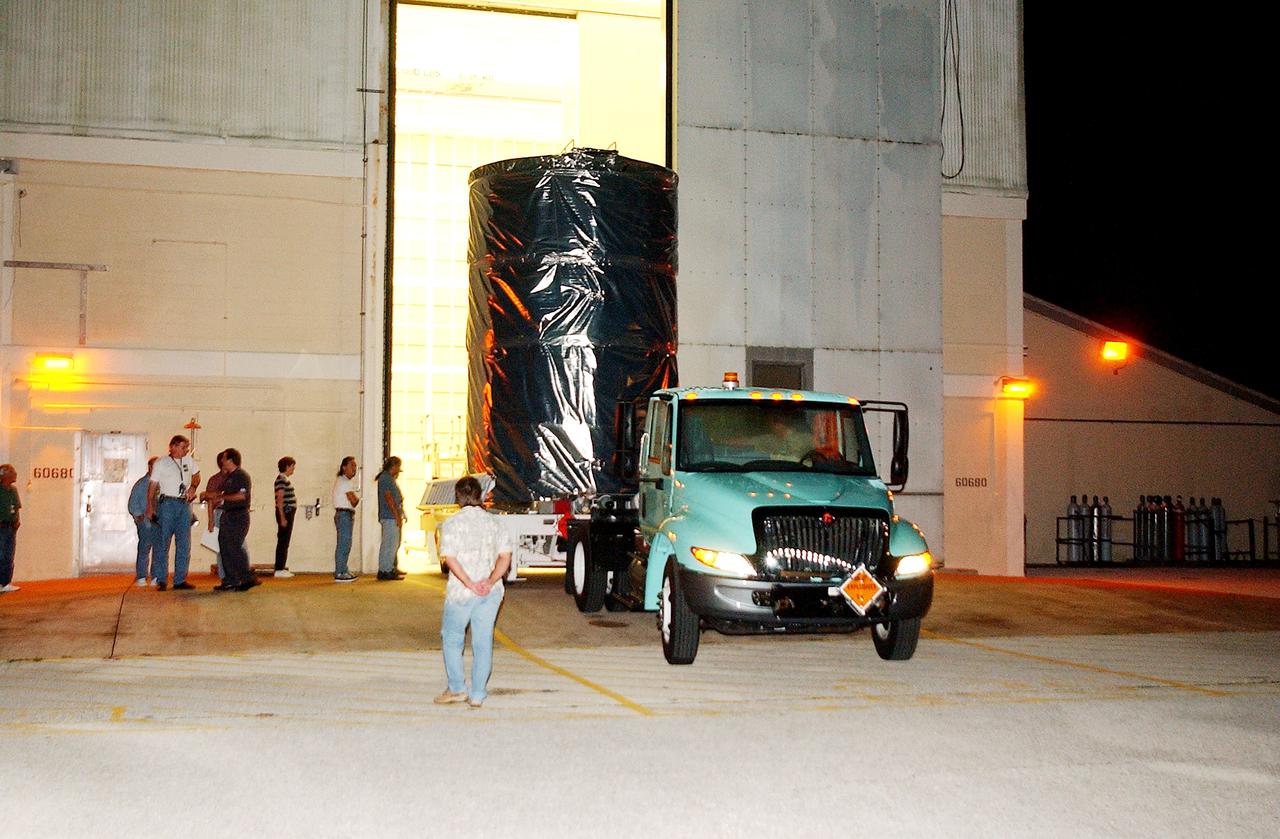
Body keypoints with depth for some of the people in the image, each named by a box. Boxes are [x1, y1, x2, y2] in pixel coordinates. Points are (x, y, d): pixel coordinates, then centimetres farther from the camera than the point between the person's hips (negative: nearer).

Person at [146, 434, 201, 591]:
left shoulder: (188, 460, 12)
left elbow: (196, 475, 27)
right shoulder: (161, 463, 1)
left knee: (184, 544, 3)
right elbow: (152, 486, 1)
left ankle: (180, 580, 8)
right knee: (163, 542, -4)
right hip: (167, 503, -5)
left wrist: (193, 487, 6)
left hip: (184, 504, 5)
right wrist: (150, 507, -5)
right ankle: (161, 580, -1)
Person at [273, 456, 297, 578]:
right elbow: (280, 499, -18)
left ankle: (282, 568, 15)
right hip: (285, 513, -10)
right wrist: (282, 518, -21)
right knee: (283, 542, -7)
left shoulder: (285, 479, 16)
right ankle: (279, 569, -6)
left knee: (285, 542, 11)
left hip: (289, 512, 10)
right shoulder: (281, 479, -13)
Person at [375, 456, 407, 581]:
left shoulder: (389, 478, 20)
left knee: (395, 543, 15)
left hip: (393, 517, 11)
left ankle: (391, 569, 22)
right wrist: (397, 516, -20)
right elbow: (388, 497, -19)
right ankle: (385, 571, -10)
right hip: (389, 516, -11)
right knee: (390, 544, -10)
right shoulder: (385, 478, -12)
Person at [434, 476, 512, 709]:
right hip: (491, 593, 4)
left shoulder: (452, 523, -7)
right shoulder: (494, 522, 6)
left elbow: (450, 558, -17)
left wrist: (470, 584, -16)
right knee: (483, 642, 9)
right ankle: (477, 695, 10)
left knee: (452, 639, 15)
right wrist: (490, 581, -10)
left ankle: (456, 689, 16)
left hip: (461, 593, -3)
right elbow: (505, 556, -1)